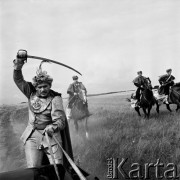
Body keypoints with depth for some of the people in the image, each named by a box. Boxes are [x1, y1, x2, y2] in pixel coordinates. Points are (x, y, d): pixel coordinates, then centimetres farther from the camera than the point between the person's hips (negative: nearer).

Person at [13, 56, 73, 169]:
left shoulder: (55, 98, -8)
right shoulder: (31, 94, 5)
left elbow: (60, 119, -17)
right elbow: (19, 80, 3)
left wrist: (53, 127, -37)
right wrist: (18, 67, -14)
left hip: (51, 136, -3)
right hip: (32, 136, 3)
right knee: (33, 169, -2)